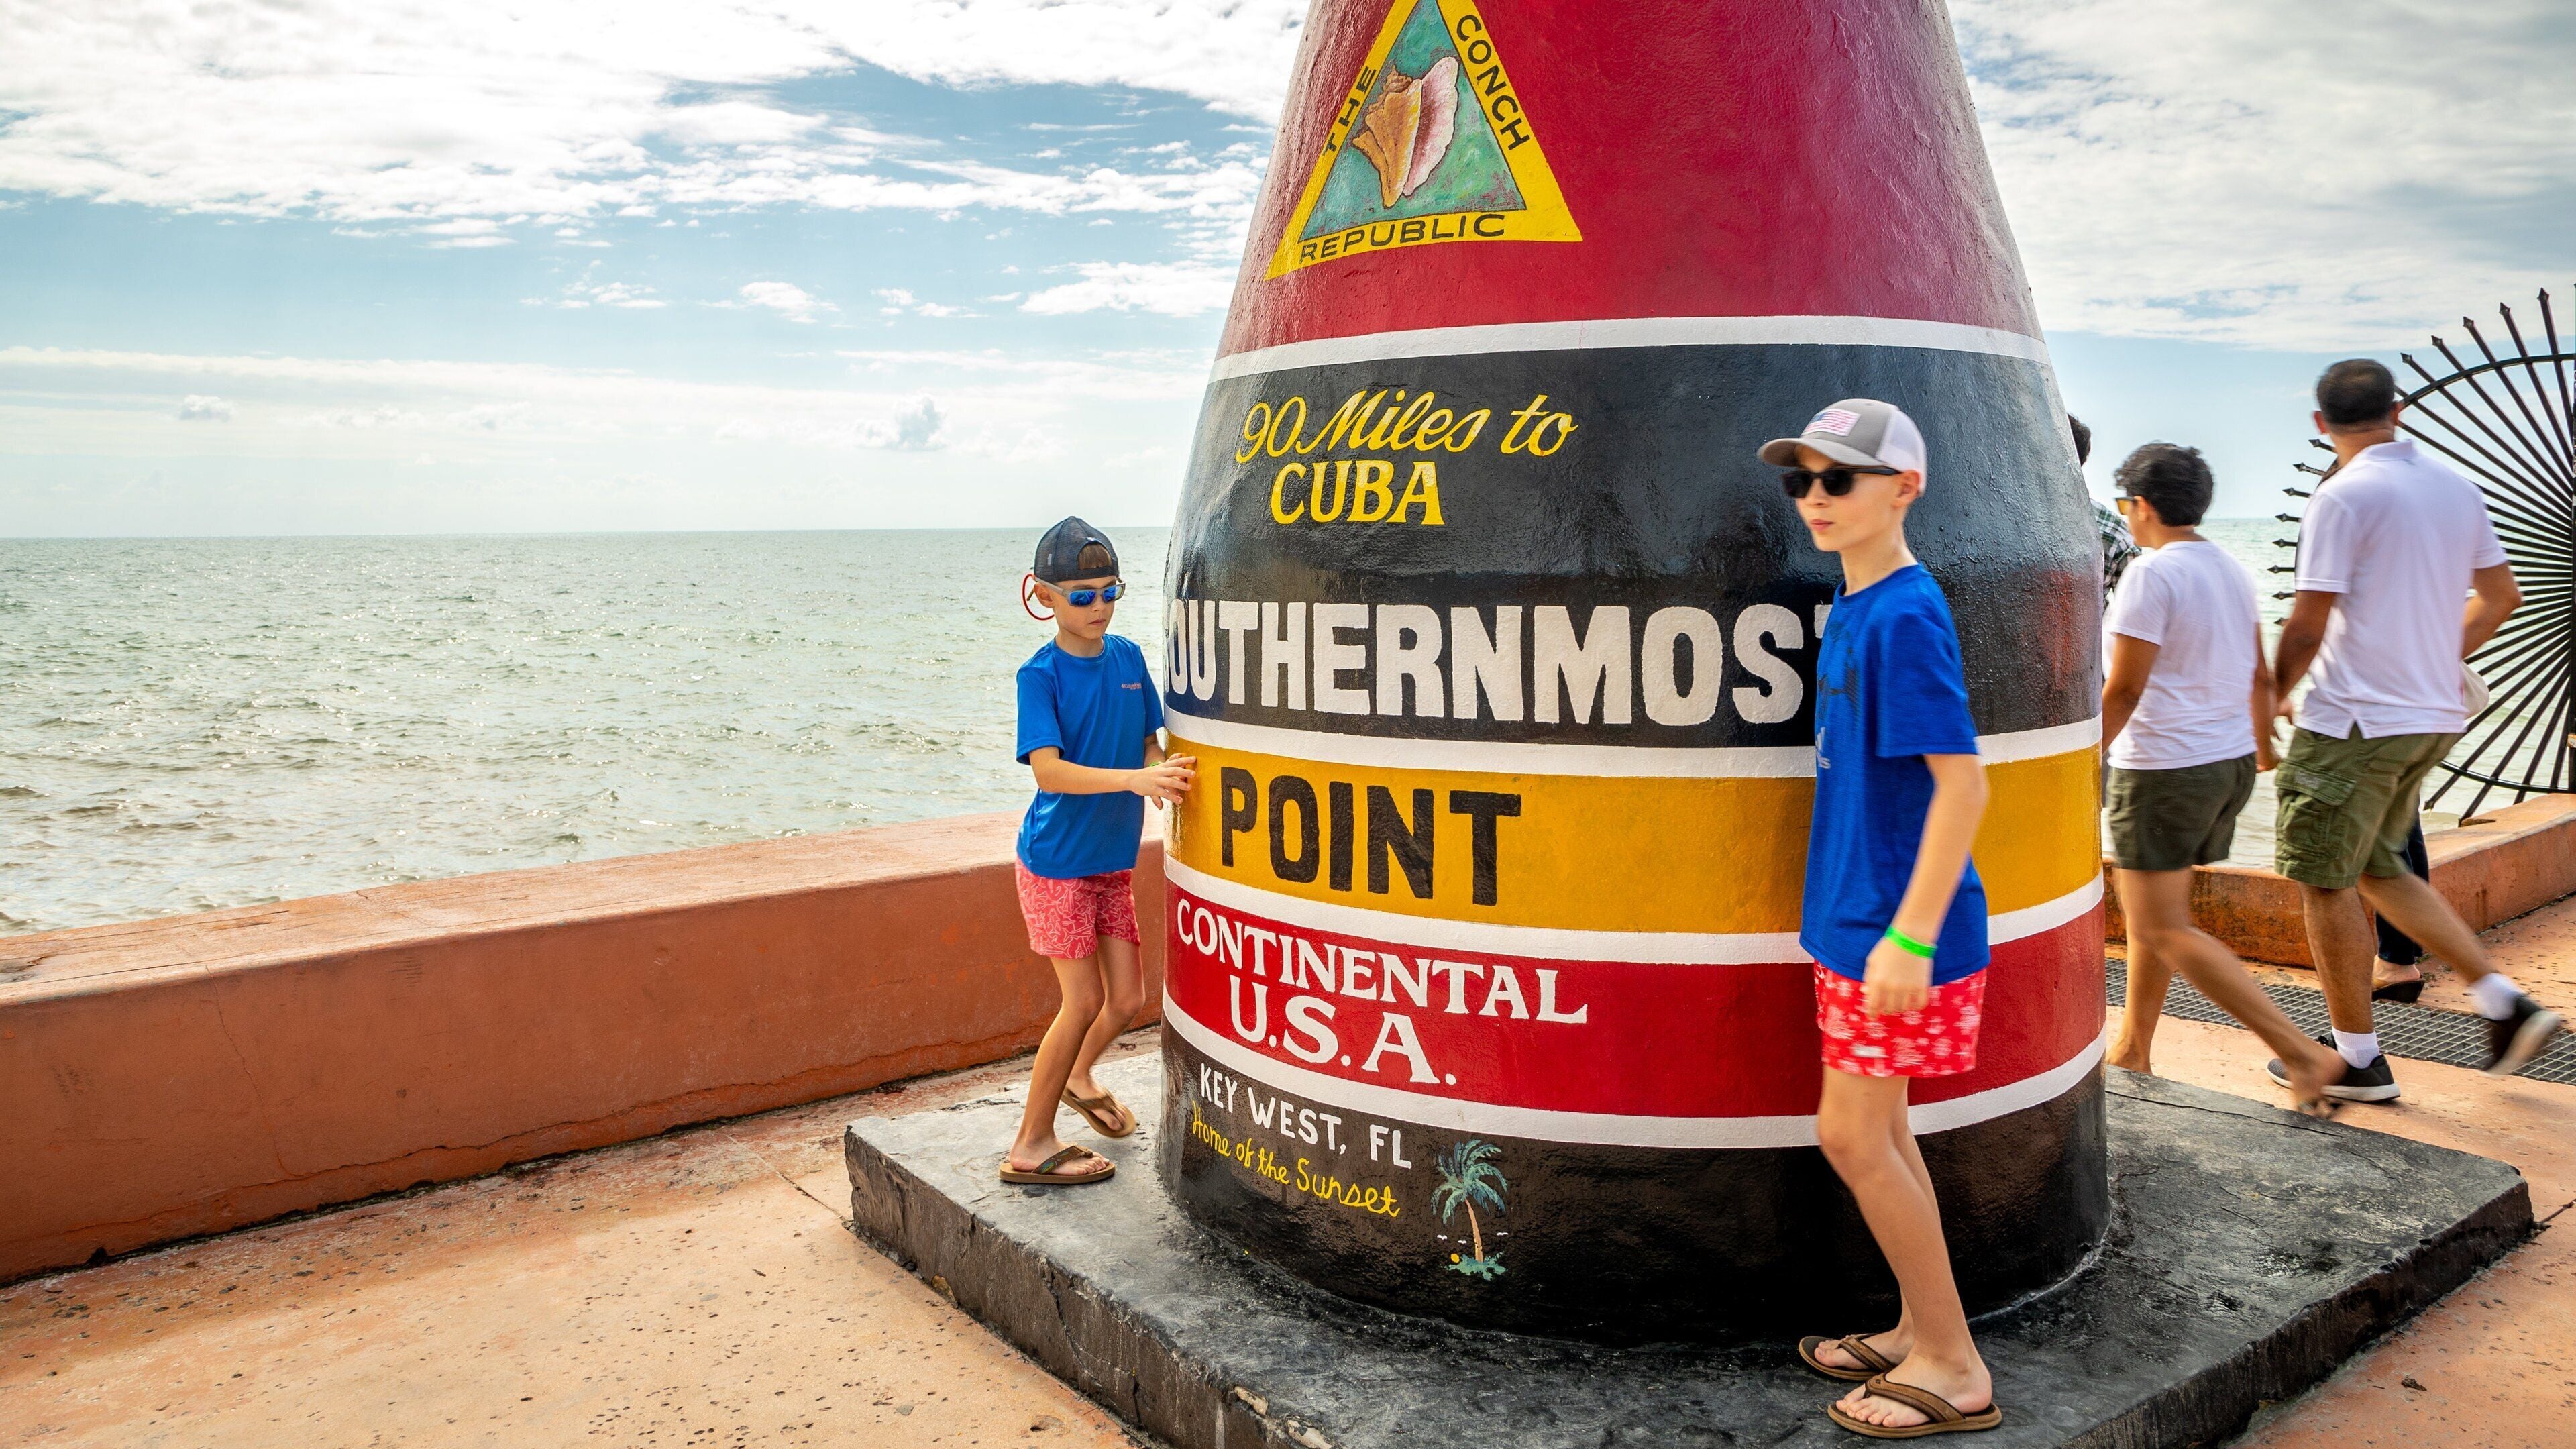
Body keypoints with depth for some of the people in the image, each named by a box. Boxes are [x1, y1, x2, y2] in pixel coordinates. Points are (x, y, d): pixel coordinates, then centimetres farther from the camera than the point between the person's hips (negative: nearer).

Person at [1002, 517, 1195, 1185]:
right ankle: (1031, 1146, 11)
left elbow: (1150, 743, 10)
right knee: (1083, 1001, -5)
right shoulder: (1040, 674, -16)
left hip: (1114, 859, 6)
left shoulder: (1129, 657, 1)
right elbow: (1049, 771, -27)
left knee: (1128, 998, 9)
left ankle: (1078, 1078, 40)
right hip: (1056, 861, -6)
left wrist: (1166, 775, -12)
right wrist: (1134, 779, -38)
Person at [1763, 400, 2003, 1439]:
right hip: (1857, 917, 9)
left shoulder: (1906, 615, -18)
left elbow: (1962, 783, -22)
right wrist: (1862, 921, 18)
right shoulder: (1853, 609, 9)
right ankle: (1920, 1332, 31)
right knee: (1878, 1131, 16)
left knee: (1851, 1137, -1)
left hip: (1900, 926, -9)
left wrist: (1910, 935, -23)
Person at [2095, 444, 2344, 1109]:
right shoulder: (2232, 571, 9)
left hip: (2163, 770, -9)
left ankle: (2305, 1053, -9)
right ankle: (2131, 1047, 28)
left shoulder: (2152, 574, -17)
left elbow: (2124, 688, -20)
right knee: (2149, 910, 20)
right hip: (2230, 765, 9)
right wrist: (2264, 750, 28)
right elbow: (2259, 676, 16)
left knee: (2166, 932, -5)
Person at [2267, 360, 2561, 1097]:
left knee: (2325, 881, 3)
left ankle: (2358, 1057, 11)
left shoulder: (2343, 497, -15)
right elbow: (2500, 595, 18)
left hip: (2356, 719, -8)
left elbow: (2307, 627, -16)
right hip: (2435, 717, 8)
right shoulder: (2456, 486, 9)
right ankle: (2505, 1003, 15)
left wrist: (2275, 697, 0)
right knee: (2377, 868, 21)